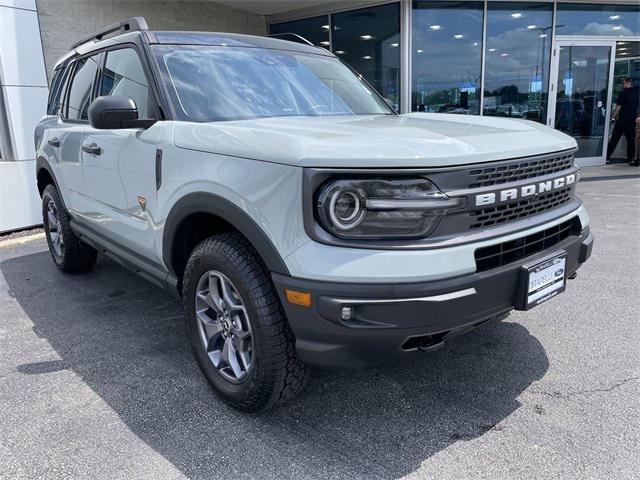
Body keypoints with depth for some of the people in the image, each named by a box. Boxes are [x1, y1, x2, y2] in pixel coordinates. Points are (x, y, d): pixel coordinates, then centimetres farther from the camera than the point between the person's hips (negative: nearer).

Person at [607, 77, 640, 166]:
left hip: (622, 120, -4)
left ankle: (606, 157, 2)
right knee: (631, 139, 9)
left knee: (614, 139, 0)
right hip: (632, 121, 5)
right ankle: (631, 159, 7)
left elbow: (618, 107, -11)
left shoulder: (623, 93, -9)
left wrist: (613, 117, -2)